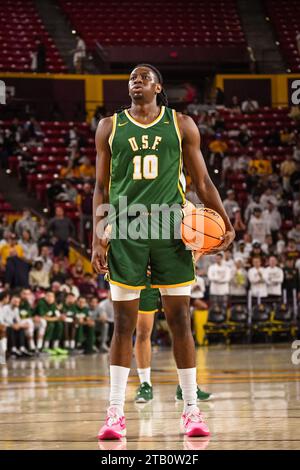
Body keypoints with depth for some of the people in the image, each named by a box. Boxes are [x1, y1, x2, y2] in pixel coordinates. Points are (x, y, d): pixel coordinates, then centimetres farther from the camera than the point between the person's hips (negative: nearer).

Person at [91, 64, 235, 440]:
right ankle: (115, 413, 3)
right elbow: (101, 187, 10)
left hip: (171, 230, 0)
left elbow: (202, 181, 10)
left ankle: (191, 410, 7)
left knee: (179, 320, 1)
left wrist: (226, 223, -2)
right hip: (125, 231, 0)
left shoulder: (182, 125, 8)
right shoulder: (109, 127, 9)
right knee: (124, 322, 0)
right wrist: (97, 235, 0)